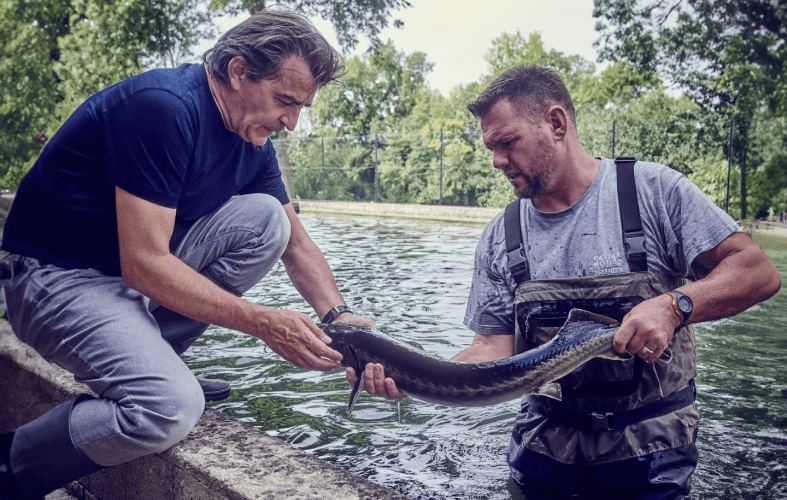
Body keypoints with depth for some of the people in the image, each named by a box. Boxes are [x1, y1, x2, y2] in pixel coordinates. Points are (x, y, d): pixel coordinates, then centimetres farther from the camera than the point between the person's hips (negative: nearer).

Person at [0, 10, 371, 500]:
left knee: (266, 218, -8)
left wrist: (339, 316, -11)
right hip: (61, 277, -8)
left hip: (145, 263, 8)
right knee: (171, 407, -29)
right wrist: (265, 323, -25)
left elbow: (296, 243, 7)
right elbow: (144, 266, -27)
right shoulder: (163, 107, -25)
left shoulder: (254, 142, 1)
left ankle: (148, 357, 2)